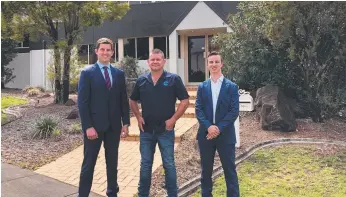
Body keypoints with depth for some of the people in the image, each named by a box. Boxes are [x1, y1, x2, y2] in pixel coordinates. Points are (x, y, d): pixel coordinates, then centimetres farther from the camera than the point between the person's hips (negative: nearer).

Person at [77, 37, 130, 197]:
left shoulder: (119, 74, 8)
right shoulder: (87, 73, -4)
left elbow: (124, 100, 10)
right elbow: (82, 102, -8)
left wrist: (125, 123, 3)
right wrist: (88, 126, -15)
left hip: (114, 125, 4)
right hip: (94, 125, -4)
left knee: (112, 162, 14)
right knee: (89, 163, 3)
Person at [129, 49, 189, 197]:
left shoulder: (173, 79, -6)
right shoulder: (141, 80, 4)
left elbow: (185, 100, -5)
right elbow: (132, 101, 16)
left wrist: (173, 119, -11)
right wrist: (138, 117, 3)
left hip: (165, 130, -3)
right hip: (146, 130, 3)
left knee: (169, 165, 6)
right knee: (145, 165, 12)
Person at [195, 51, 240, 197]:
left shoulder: (232, 86, 0)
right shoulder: (202, 87, 7)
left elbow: (234, 111, -6)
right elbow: (198, 110, 0)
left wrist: (219, 128, -15)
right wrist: (209, 126, -15)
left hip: (225, 135, -2)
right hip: (206, 134, 2)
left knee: (230, 169, 4)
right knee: (206, 169, 12)